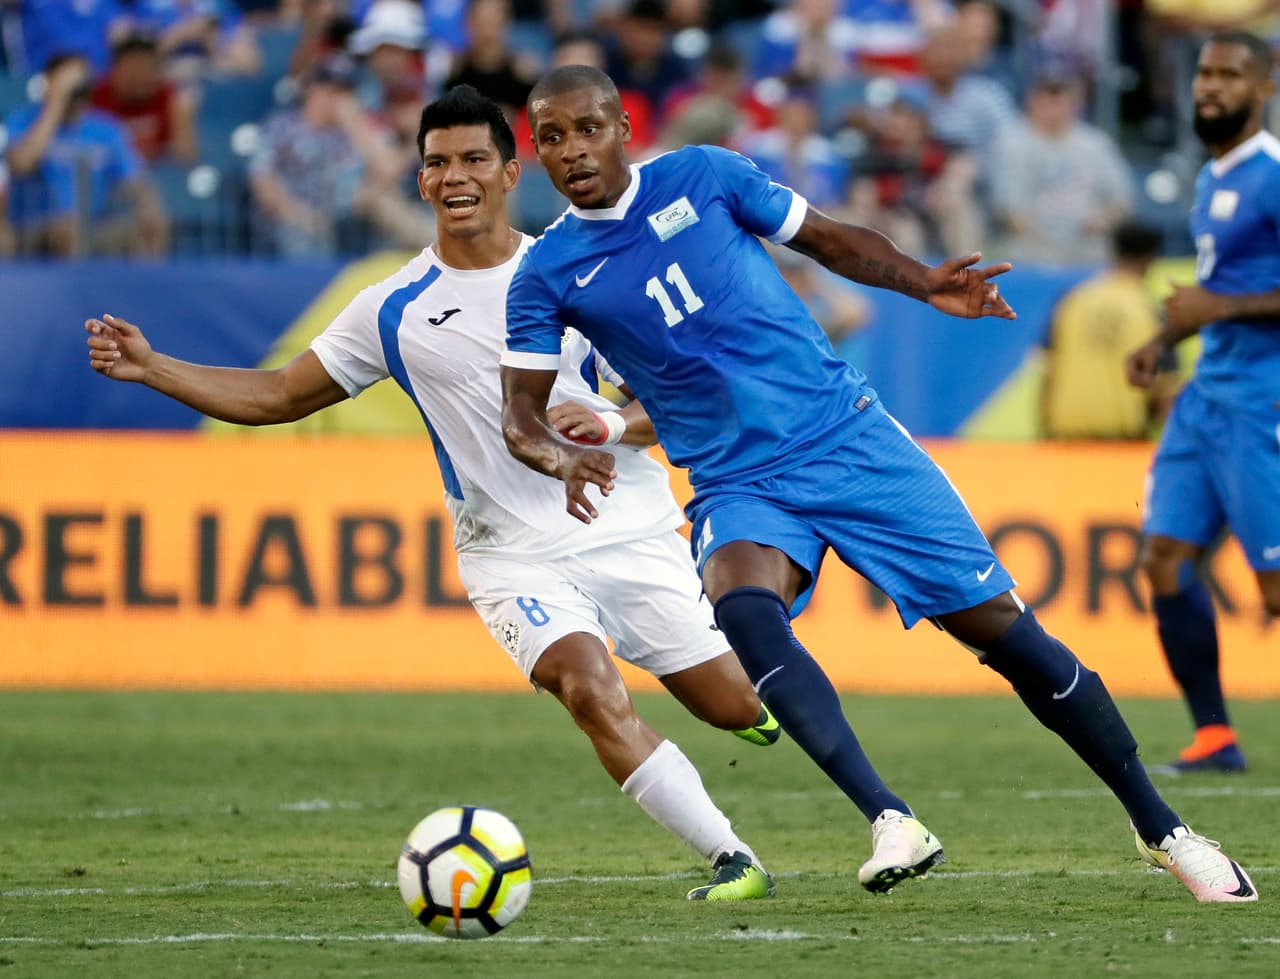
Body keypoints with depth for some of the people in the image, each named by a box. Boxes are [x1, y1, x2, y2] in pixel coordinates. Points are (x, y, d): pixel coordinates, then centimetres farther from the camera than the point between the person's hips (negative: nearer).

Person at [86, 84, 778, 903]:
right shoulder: (396, 311, 3)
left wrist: (614, 425, -19)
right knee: (591, 691, -28)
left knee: (737, 708, 4)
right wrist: (150, 367, 0)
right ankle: (735, 860, -21)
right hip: (515, 554, 0)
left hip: (631, 534, 1)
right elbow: (280, 396, 11)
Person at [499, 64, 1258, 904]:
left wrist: (925, 284, -7)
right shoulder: (547, 276, 0)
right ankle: (892, 824, -37)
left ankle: (1162, 829, 12)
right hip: (742, 487, 0)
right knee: (743, 611, -35)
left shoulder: (701, 176, 0)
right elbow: (521, 416, 0)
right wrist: (565, 460, -23)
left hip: (848, 437, 0)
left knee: (1006, 633, -2)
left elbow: (828, 239, 9)